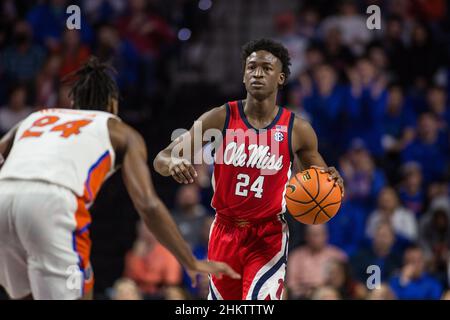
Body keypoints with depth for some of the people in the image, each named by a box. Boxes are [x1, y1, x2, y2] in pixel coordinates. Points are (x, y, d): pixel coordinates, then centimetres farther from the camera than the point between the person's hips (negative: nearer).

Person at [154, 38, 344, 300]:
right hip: (226, 230, 2)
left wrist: (332, 182, -17)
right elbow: (161, 160, -7)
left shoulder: (297, 130, -7)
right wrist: (172, 164, -33)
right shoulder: (220, 118, -8)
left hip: (268, 237, -2)